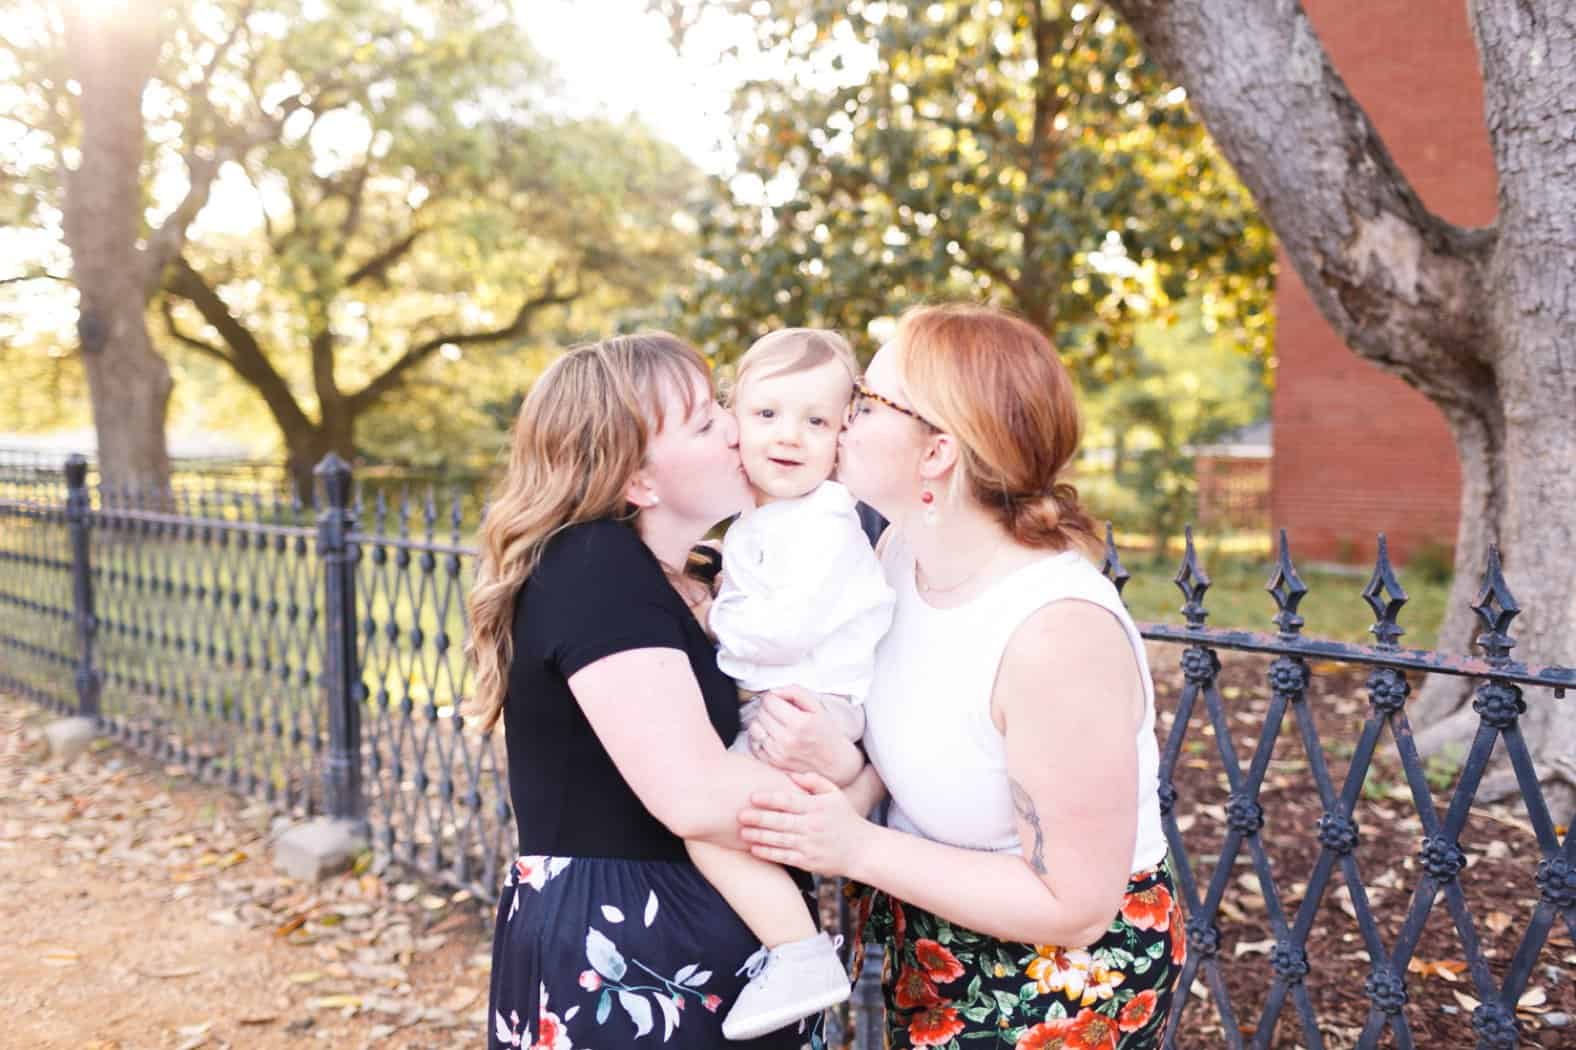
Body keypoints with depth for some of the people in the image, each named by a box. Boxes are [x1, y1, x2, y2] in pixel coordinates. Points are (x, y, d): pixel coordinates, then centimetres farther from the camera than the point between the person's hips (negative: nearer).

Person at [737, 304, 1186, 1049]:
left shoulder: (1059, 632, -34)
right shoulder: (901, 548, -10)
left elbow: (1072, 905, -26)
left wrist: (859, 849, -27)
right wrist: (847, 798, -20)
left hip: (1066, 981, -6)